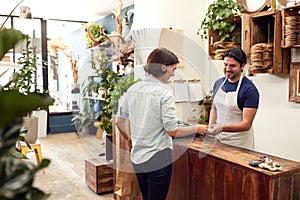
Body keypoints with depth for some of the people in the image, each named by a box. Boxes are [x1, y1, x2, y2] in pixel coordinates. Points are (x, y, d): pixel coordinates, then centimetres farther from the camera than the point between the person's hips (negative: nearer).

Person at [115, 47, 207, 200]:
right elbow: (172, 130, -18)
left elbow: (119, 121, 7)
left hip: (137, 157, 7)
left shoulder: (133, 89, 2)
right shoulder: (164, 92, -17)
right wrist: (197, 129, -3)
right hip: (158, 158, -6)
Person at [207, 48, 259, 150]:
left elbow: (247, 124, -19)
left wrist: (222, 128, -33)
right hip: (218, 139, 5)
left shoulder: (250, 90, -16)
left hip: (239, 143, -5)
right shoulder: (218, 83, 3)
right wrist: (210, 128, -2)